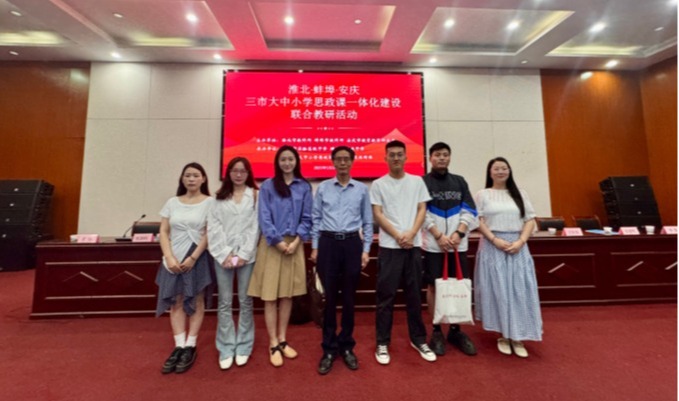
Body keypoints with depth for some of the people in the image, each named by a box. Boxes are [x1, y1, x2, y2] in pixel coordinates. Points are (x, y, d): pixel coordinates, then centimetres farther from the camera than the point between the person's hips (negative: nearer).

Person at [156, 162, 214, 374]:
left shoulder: (210, 203, -3)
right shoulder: (172, 203, 8)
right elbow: (163, 232, 5)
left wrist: (193, 258, -13)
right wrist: (170, 258, -7)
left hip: (198, 258, -3)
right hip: (175, 259, 3)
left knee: (196, 301, 4)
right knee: (176, 302, 5)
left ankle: (190, 347, 15)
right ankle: (179, 347, 15)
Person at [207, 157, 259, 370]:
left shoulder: (256, 195, 3)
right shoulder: (220, 197, 9)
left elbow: (255, 227, -3)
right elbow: (214, 227, 2)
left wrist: (243, 254, -9)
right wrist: (225, 254, -8)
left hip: (247, 255, -1)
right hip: (222, 255, 2)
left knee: (245, 301, 7)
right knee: (224, 302, 7)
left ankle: (243, 347, 22)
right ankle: (226, 348, 21)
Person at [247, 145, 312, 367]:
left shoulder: (304, 187, 5)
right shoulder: (267, 186, 1)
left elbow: (306, 218, 3)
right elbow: (264, 217, -4)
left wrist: (295, 242, -8)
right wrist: (279, 242, -11)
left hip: (294, 244, 2)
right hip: (272, 245, -2)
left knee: (287, 294, 10)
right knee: (270, 295, 2)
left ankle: (282, 340, 25)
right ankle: (273, 344, 16)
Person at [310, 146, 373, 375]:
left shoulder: (362, 189, 6)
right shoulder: (323, 188, 5)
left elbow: (368, 222, 7)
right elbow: (316, 219, 7)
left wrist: (366, 250, 2)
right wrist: (315, 247, 3)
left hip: (352, 244, 1)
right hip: (328, 243, 0)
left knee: (349, 297, 10)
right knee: (330, 297, 7)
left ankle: (346, 346, 29)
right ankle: (329, 348, 24)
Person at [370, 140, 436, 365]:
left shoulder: (417, 182, 9)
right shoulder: (378, 184, 2)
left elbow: (422, 210, 5)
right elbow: (378, 215, -3)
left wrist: (411, 234, -10)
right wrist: (398, 236, -11)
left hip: (413, 245, 3)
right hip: (389, 246, -2)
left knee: (415, 294, 13)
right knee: (386, 296, 4)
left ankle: (418, 339, 29)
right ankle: (382, 343, 18)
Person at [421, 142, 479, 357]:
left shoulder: (460, 182, 12)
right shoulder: (422, 182, 2)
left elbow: (469, 211, 6)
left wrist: (458, 234, -9)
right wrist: (439, 236, -13)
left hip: (458, 243, 3)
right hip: (433, 245, -3)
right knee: (433, 286, 3)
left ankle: (455, 330, 24)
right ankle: (436, 331, 19)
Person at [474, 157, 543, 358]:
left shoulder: (520, 194, 10)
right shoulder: (483, 195, 3)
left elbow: (530, 220, 5)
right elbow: (479, 222, -4)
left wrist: (520, 241, -9)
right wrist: (495, 240, -15)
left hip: (517, 247, 2)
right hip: (493, 247, -2)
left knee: (519, 291, 3)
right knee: (497, 291, 2)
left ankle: (517, 338, 15)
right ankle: (503, 336, 16)